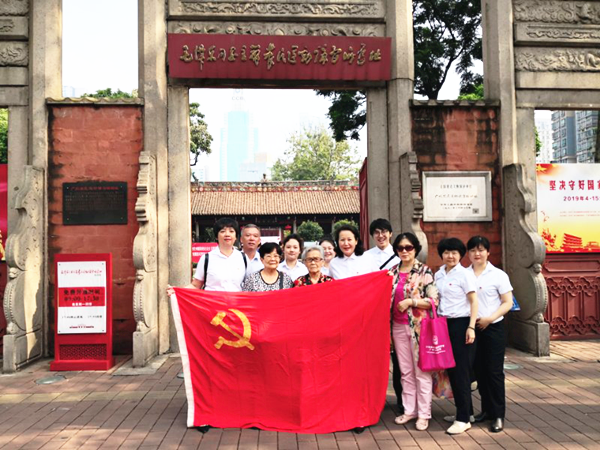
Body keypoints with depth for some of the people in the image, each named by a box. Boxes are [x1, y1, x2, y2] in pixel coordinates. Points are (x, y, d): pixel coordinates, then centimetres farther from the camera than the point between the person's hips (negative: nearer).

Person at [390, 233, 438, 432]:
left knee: (422, 371, 1)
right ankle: (409, 410, 22)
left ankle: (424, 413, 12)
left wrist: (410, 301, -18)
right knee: (405, 371, 11)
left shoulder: (424, 271, -5)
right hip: (399, 326, 5)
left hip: (419, 326, -5)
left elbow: (434, 300, -11)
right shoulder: (393, 272, 9)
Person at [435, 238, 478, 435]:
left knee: (461, 371, -3)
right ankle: (465, 410, 24)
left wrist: (471, 327, -15)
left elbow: (473, 302, -9)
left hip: (460, 324, -6)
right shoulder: (438, 275, 10)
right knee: (451, 369, 10)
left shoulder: (465, 274, -7)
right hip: (443, 324, 6)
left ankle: (463, 419, 3)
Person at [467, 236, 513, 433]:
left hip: (493, 328, -3)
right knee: (479, 370, 11)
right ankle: (487, 409, 25)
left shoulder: (498, 275, -3)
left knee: (494, 371, 0)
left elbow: (508, 303, -4)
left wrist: (490, 318, -16)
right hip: (471, 327, 3)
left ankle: (498, 415, 10)